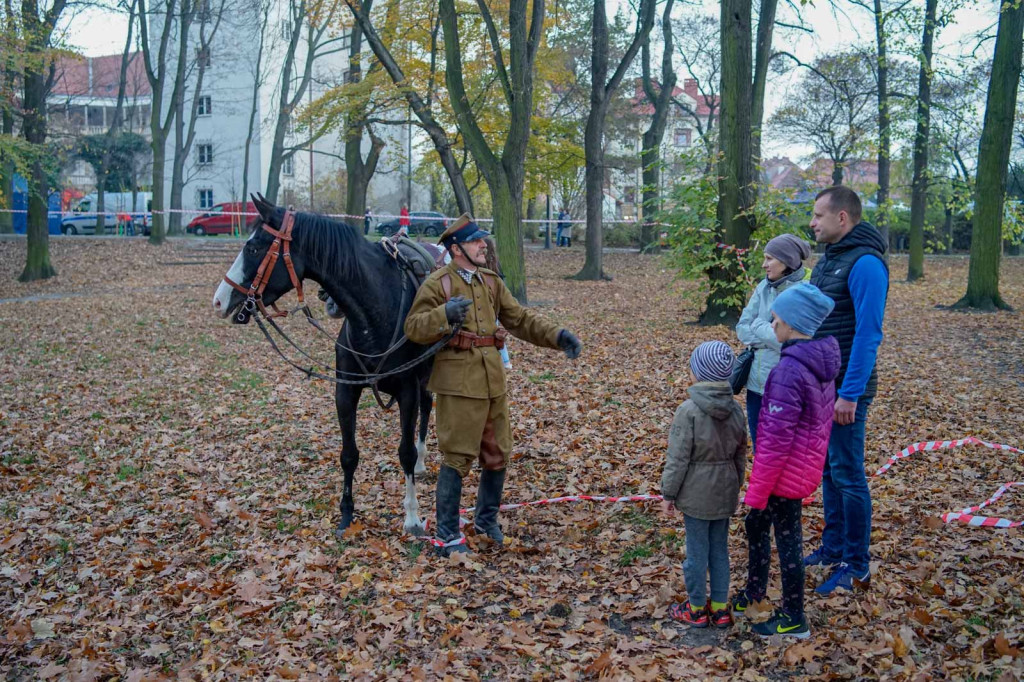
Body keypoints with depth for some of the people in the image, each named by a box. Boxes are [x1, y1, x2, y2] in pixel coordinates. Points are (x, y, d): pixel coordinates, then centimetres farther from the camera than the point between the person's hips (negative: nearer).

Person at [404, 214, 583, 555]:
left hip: (493, 380, 7)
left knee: (498, 454, 16)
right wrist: (444, 315, -30)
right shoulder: (437, 284, -8)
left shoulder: (491, 282, 12)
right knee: (457, 458, -1)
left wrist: (557, 336, -3)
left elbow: (520, 319, 10)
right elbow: (413, 328, -12)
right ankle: (448, 534, 11)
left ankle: (487, 518, 36)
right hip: (458, 382, -7)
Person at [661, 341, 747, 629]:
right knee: (720, 549, 15)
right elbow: (740, 454, 10)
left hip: (696, 494, -6)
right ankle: (720, 607, 23)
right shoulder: (736, 409, 0)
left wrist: (668, 493, -6)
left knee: (697, 551, 5)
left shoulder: (689, 411, -19)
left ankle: (696, 609, 18)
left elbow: (678, 458, -16)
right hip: (725, 493, 6)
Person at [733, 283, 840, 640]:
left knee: (787, 540, 6)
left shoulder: (788, 371, -27)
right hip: (807, 465, 9)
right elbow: (822, 419, 12)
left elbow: (776, 439, -24)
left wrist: (758, 489, -16)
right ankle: (754, 589, 41)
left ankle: (794, 619, 22)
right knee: (755, 524, 23)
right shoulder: (821, 363, 1)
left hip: (785, 473, -9)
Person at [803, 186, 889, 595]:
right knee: (828, 469, 16)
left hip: (845, 391, -9)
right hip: (820, 386, 9)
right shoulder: (828, 259, 12)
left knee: (847, 475, -2)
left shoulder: (864, 263, -17)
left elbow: (867, 335, -21)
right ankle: (833, 548, 29)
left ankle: (857, 567, 9)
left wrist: (849, 394, -22)